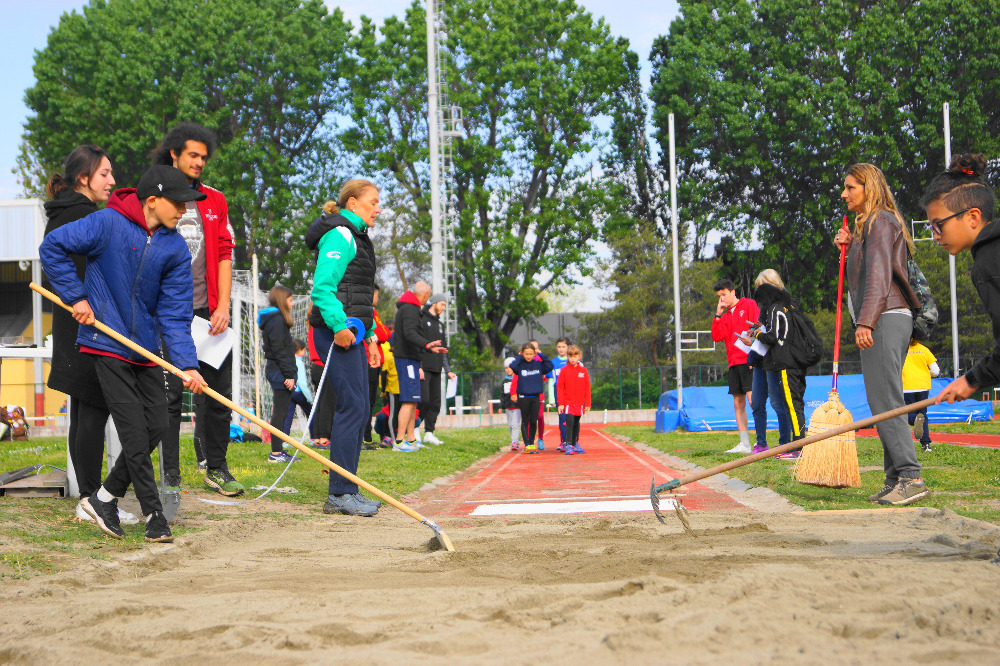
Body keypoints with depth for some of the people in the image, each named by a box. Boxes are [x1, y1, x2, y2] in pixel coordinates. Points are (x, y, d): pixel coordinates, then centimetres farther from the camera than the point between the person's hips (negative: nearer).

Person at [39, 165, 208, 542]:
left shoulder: (175, 248, 0)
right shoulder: (107, 224, -12)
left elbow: (175, 312, -3)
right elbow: (52, 247, -7)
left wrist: (187, 364, -13)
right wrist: (76, 297, -10)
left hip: (145, 348, 6)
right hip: (107, 344, -6)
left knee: (156, 424, 4)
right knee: (134, 432, -7)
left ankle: (105, 498, 21)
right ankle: (154, 517, 3)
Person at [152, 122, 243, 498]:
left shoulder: (215, 201, 14)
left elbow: (224, 254, 9)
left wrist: (223, 306, -1)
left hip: (209, 312, 3)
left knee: (219, 391, 5)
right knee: (170, 394, -2)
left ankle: (216, 467, 17)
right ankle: (171, 474, 6)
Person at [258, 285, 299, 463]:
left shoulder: (275, 318, 20)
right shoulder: (276, 319, -12)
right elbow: (279, 349, -18)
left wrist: (290, 372, 18)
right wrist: (289, 374, -19)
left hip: (275, 371, 10)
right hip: (279, 371, -10)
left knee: (279, 412, 11)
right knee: (280, 412, -8)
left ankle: (277, 452, 13)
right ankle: (276, 453, -7)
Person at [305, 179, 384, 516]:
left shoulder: (356, 237, 23)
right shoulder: (339, 235, -9)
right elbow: (323, 288, -20)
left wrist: (369, 335, 21)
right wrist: (339, 326, -28)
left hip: (352, 333, 11)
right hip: (338, 333, -10)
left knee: (359, 410, 10)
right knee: (352, 408, -11)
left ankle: (346, 491, 15)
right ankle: (341, 493, -7)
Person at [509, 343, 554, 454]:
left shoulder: (538, 364, 4)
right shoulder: (520, 365, -3)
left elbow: (550, 367, -4)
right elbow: (512, 366, -22)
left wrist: (541, 356, -5)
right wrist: (519, 357, -12)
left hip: (536, 397, 2)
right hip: (523, 398, -2)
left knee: (534, 421, 6)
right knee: (525, 421, 3)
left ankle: (532, 443, 15)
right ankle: (527, 445, 5)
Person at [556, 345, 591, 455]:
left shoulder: (583, 370, 3)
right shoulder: (564, 370, -2)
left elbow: (587, 387, 7)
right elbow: (559, 387, -2)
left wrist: (587, 403, 4)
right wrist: (561, 403, -7)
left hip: (579, 403, 3)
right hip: (568, 402, -3)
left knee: (576, 423, 13)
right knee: (570, 422, -13)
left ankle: (575, 444, 25)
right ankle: (568, 445, -12)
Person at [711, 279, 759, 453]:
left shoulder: (749, 305, 2)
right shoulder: (725, 316, 21)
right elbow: (717, 337, 10)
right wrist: (718, 315, 3)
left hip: (748, 361, -7)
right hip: (734, 363, 7)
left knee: (753, 398, -14)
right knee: (738, 403, 5)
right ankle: (744, 444, 8)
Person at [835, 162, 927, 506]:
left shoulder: (880, 221, -6)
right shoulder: (867, 225, 24)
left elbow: (878, 274, -17)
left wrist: (866, 321, -24)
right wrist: (849, 247, 13)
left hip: (885, 319, -10)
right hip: (882, 322, 10)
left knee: (884, 399, -15)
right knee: (882, 401, 7)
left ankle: (911, 478, -18)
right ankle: (896, 478, 8)